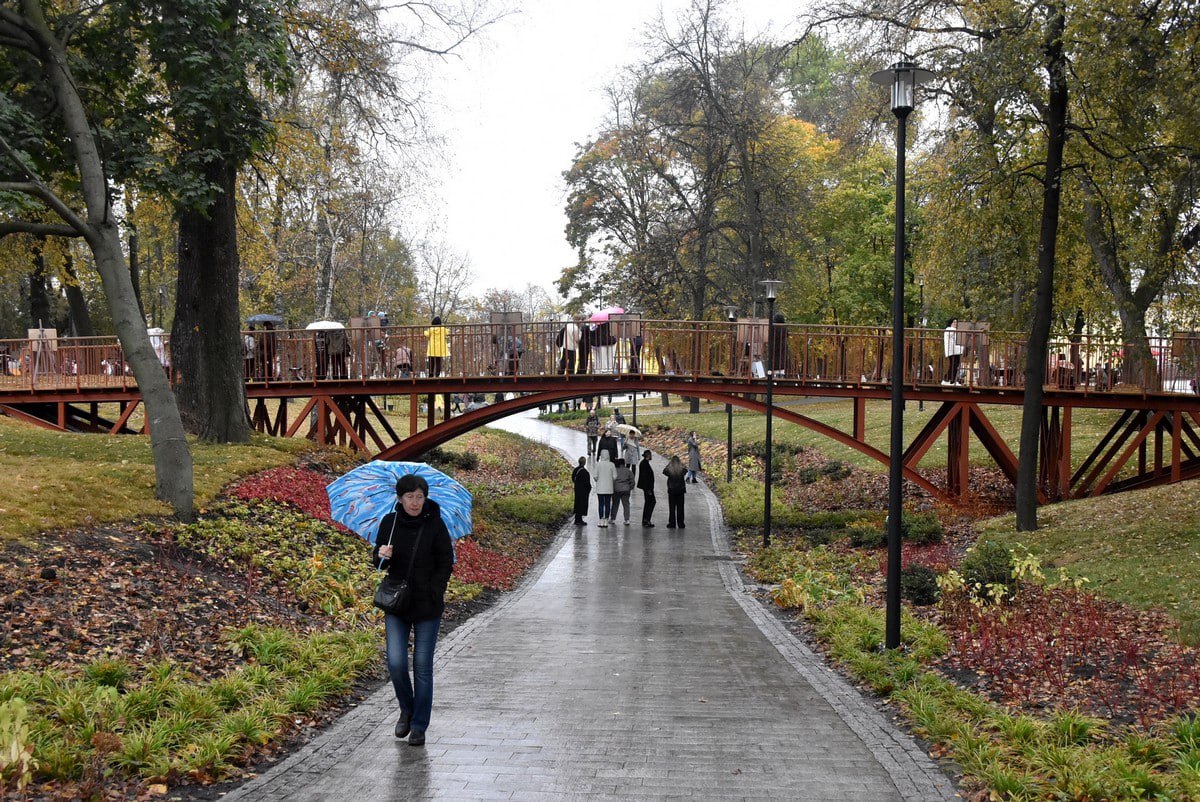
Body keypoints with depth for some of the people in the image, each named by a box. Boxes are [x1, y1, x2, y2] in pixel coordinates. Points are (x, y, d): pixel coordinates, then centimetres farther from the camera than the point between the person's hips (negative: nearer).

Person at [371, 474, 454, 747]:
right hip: (396, 604, 2)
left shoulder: (435, 524, -6)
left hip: (427, 605, -2)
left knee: (423, 667, 2)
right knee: (396, 663, -6)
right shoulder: (389, 523, 2)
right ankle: (407, 710, 23)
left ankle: (419, 726, 14)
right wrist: (381, 556, -13)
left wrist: (434, 592, -10)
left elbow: (446, 562, -1)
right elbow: (378, 562, 11)